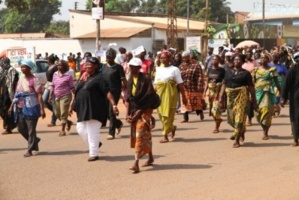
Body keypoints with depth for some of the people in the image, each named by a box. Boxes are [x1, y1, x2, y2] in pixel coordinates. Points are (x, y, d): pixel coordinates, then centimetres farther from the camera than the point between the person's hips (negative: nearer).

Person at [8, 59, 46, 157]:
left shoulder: (34, 80, -12)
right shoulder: (21, 78, 8)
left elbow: (39, 95, -16)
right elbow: (17, 93, 15)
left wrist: (42, 109, -23)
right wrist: (12, 106, 14)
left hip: (31, 108, -7)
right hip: (20, 108, 7)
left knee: (31, 129, 0)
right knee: (21, 128, 13)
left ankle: (29, 150, 10)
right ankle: (34, 140, 34)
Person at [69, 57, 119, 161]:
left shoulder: (98, 78, -7)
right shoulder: (82, 78, 15)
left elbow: (107, 92, -14)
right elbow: (76, 93, 21)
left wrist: (114, 105, -21)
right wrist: (71, 106, 20)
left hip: (94, 110, -8)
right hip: (82, 110, 8)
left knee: (92, 131, -4)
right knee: (81, 129, 8)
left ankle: (94, 153, 7)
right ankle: (95, 144, 29)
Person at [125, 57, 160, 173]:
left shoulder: (145, 79, -14)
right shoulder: (130, 80, 6)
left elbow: (148, 98, -16)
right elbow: (128, 98, 6)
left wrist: (138, 114, -16)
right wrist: (127, 114, -3)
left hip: (144, 110, -6)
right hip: (134, 109, 6)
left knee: (141, 135, -12)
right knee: (145, 135, 16)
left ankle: (136, 163, -18)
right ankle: (150, 158, 31)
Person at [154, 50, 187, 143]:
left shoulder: (174, 69, 0)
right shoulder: (158, 69, 13)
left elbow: (180, 84, -3)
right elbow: (155, 83, 12)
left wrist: (183, 96, -6)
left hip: (170, 94, -5)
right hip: (160, 93, 5)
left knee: (167, 114, -6)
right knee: (161, 114, 6)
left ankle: (165, 135, -2)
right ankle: (172, 128, 31)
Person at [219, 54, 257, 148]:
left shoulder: (246, 73, 1)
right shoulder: (228, 72, 12)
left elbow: (251, 87, 0)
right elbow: (224, 84, 10)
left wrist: (254, 101, -3)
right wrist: (220, 96, -1)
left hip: (241, 96, -4)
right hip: (230, 96, 4)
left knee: (239, 116, -8)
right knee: (231, 117, 8)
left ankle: (237, 140, -3)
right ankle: (241, 132, 36)